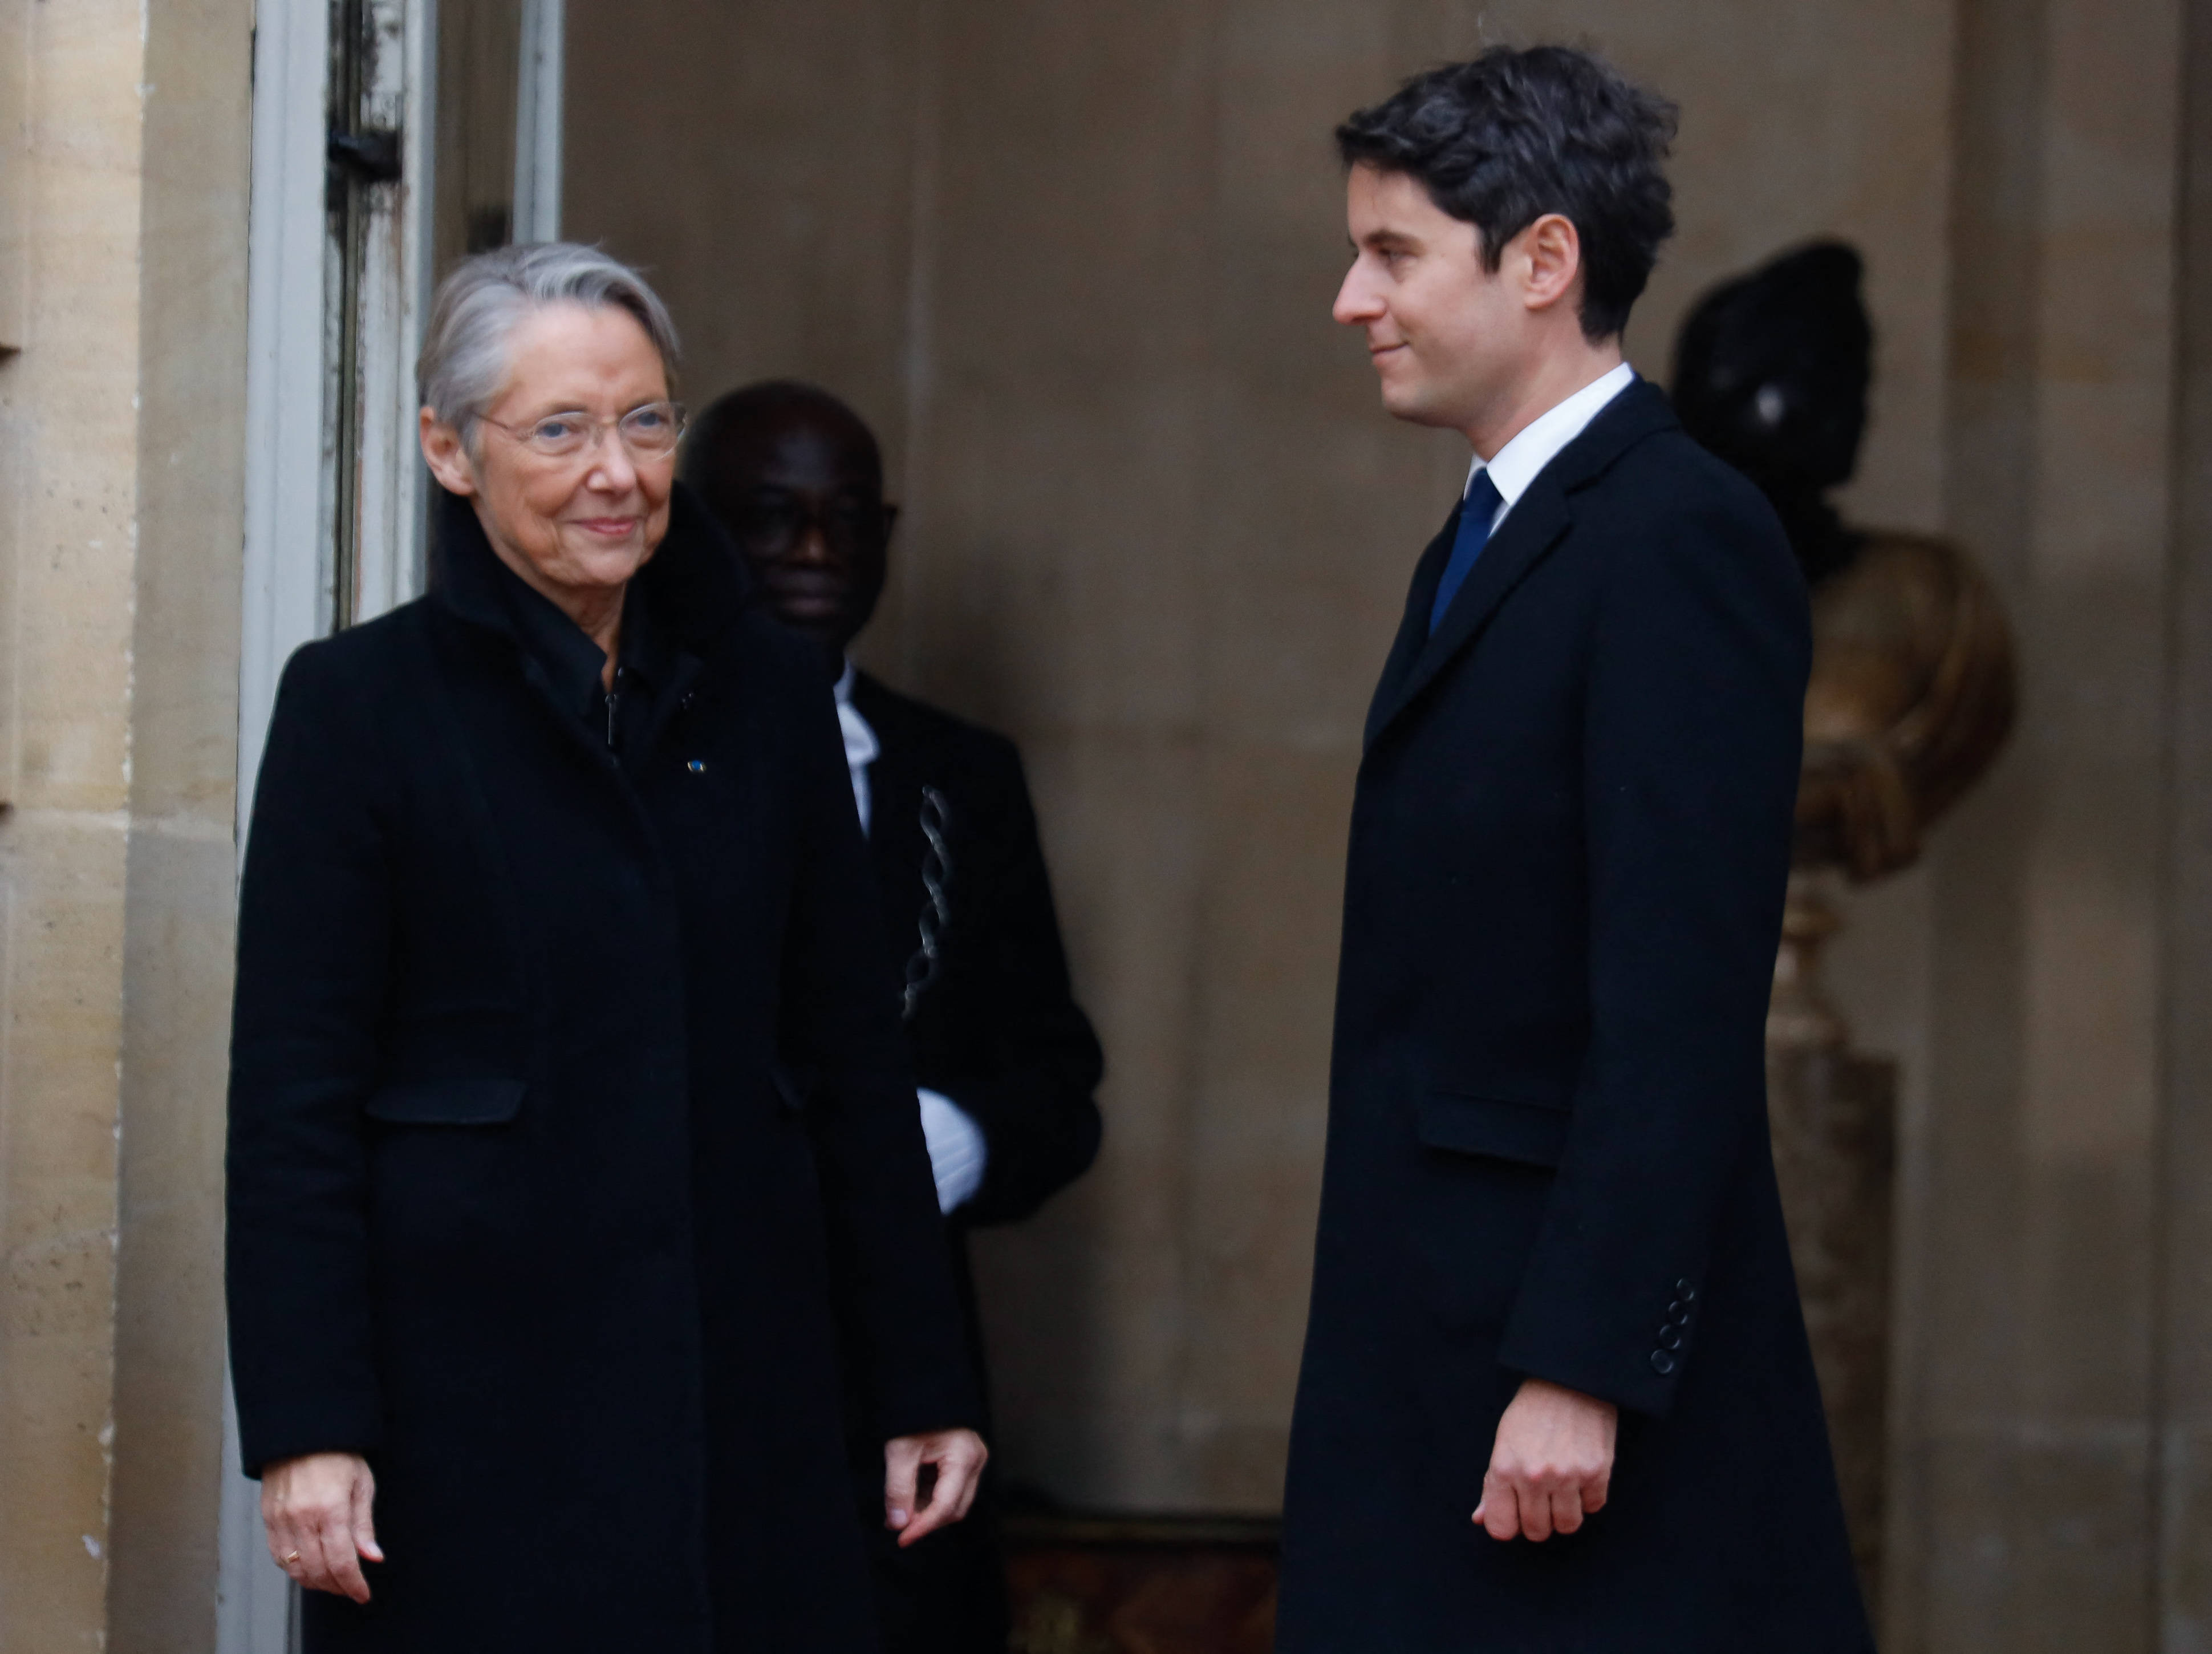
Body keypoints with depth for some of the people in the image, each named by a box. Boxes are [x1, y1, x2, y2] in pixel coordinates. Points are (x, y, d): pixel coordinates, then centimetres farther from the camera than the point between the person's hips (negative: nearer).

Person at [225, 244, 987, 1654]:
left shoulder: (768, 697, 10)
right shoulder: (362, 703, -2)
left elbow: (856, 1061, 12)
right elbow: (293, 1099, -5)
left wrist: (927, 1387, 10)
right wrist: (306, 1428, -12)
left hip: (742, 1379, 3)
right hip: (471, 1406, -3)